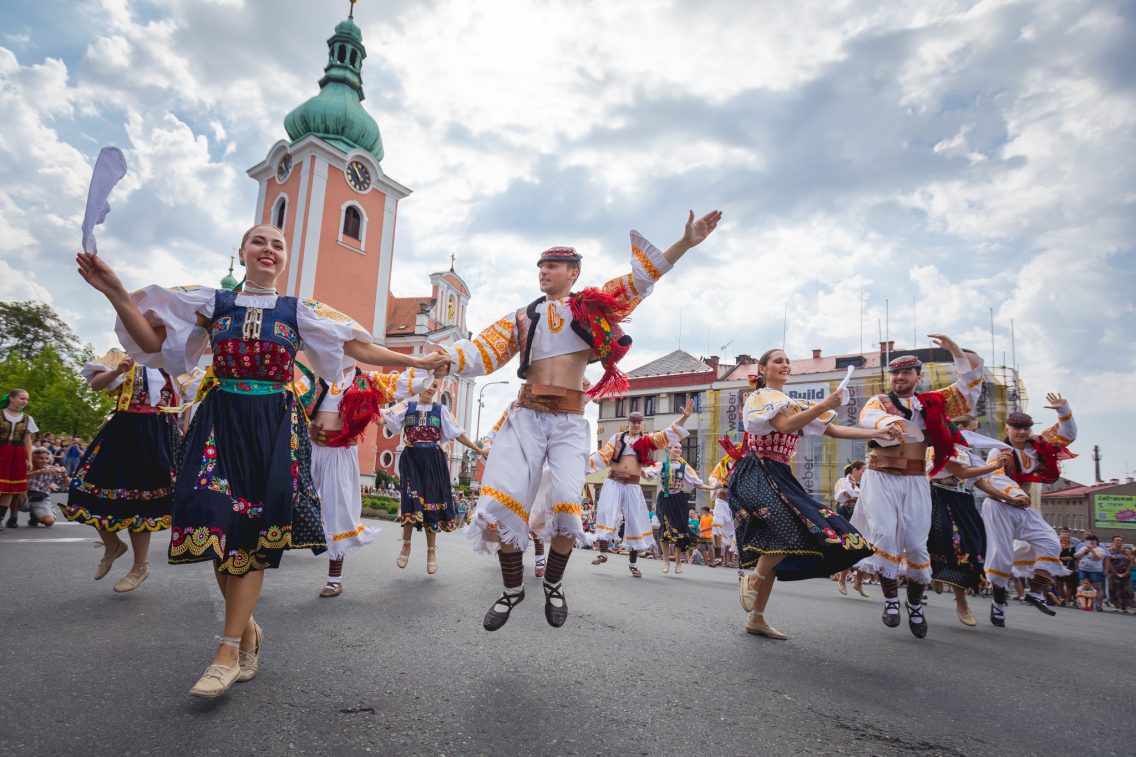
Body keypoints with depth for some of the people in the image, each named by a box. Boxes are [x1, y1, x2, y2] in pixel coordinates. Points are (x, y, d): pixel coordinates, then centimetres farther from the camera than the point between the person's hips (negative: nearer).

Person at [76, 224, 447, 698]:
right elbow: (152, 341, 7)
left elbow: (359, 348, 7)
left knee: (255, 532, -4)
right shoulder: (212, 303, 10)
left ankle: (229, 650, 4)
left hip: (276, 425, -1)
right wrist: (116, 293, -7)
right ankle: (248, 628, 18)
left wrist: (418, 362, 4)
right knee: (217, 523, -5)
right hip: (221, 421, 1)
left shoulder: (300, 312, 7)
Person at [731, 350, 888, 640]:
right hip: (757, 473, -8)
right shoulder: (760, 397, -1)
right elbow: (786, 425, -19)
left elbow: (834, 430, 16)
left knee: (773, 547, 3)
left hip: (779, 477, 8)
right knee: (792, 530, -27)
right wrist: (825, 405, -19)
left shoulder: (796, 404, 22)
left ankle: (757, 619, 10)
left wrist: (876, 433, 6)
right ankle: (751, 581, -8)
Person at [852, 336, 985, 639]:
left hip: (915, 481, 2)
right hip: (881, 479, -1)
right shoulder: (879, 401, 6)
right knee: (885, 537, -10)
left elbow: (969, 385, 12)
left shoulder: (932, 402, 14)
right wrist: (892, 421, -41)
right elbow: (868, 417, -18)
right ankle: (891, 599, 4)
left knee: (915, 544, -1)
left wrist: (955, 350, -1)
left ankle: (916, 605, 17)